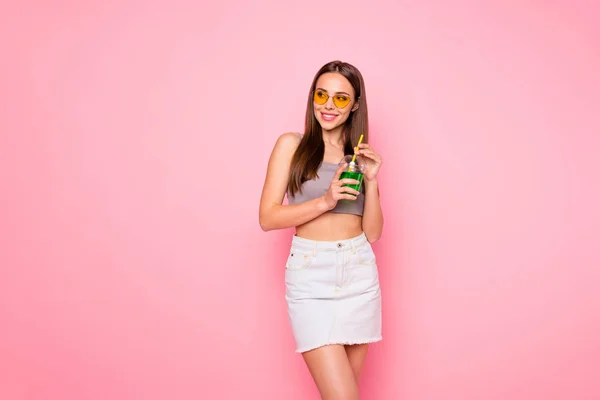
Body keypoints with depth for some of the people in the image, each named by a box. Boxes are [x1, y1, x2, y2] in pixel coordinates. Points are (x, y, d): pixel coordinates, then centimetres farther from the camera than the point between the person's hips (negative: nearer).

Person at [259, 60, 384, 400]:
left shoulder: (361, 154, 12)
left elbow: (373, 232, 7)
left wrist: (371, 180, -6)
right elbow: (267, 218, -5)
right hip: (310, 274, -3)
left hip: (359, 273, 4)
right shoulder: (292, 145, 3)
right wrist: (325, 201, -16)